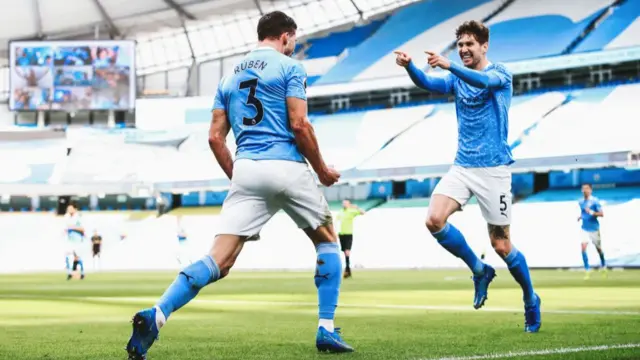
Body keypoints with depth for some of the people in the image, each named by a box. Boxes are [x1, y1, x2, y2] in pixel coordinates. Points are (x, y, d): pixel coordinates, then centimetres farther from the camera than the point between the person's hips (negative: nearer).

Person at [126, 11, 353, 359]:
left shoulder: (229, 77, 20)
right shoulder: (289, 68, 4)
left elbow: (215, 137, 15)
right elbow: (299, 124, -7)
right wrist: (322, 170, 5)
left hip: (247, 171, 4)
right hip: (287, 168, -4)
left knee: (219, 260, -3)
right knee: (328, 242, 18)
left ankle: (156, 315, -24)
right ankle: (326, 330, 10)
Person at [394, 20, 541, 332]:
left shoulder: (500, 74, -4)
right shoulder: (457, 78, 10)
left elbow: (484, 81, -28)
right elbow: (429, 83, -9)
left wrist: (449, 65, -43)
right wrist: (409, 66, -30)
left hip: (493, 169, -5)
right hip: (462, 167, 5)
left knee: (501, 245, -2)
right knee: (434, 220, -18)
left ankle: (531, 300, 21)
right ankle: (479, 271, 4)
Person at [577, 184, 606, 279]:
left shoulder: (595, 201, -12)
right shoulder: (581, 202, 4)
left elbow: (601, 214, -14)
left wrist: (592, 212, -29)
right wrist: (580, 216, 3)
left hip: (594, 228, -3)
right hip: (585, 229, 3)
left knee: (598, 249, 12)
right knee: (583, 248, -13)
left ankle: (603, 266, 39)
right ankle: (587, 270, -7)